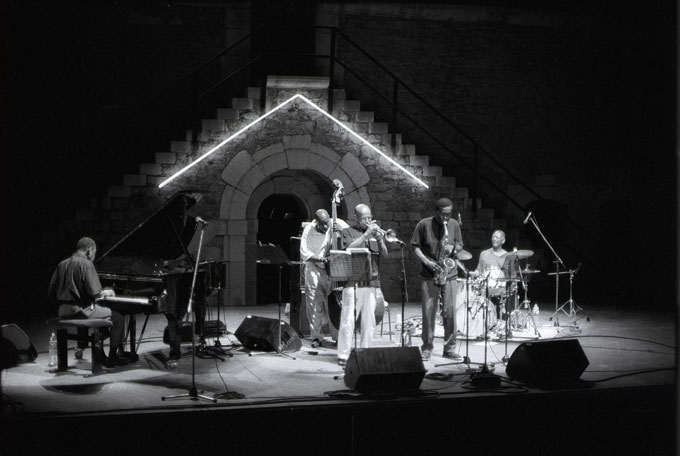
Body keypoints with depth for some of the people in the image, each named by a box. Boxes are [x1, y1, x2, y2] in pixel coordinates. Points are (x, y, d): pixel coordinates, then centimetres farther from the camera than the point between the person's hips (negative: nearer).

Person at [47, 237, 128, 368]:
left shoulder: (62, 265, 11)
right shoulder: (86, 264, -11)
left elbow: (51, 294, 12)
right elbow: (94, 292, -20)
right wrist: (106, 293, 0)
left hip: (63, 312, 8)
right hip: (81, 311, -8)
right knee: (118, 317, 2)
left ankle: (81, 347, 37)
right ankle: (112, 358, 1)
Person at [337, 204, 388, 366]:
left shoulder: (375, 232, 17)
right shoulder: (348, 232, 5)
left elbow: (384, 254, 8)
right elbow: (349, 249, -14)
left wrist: (379, 239, -9)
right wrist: (366, 234, -17)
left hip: (372, 281, 4)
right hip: (353, 282, -4)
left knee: (369, 320, 5)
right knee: (348, 320, -7)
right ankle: (343, 355, -4)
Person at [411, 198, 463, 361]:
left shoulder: (454, 225, 6)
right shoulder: (424, 225, -3)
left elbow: (460, 245, 15)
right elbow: (415, 246, 0)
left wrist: (453, 249, -8)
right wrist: (426, 261, -13)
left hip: (449, 273, 2)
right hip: (429, 275, -2)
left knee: (450, 311, 0)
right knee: (429, 311, 0)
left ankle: (450, 348, 9)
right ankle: (427, 348, 10)